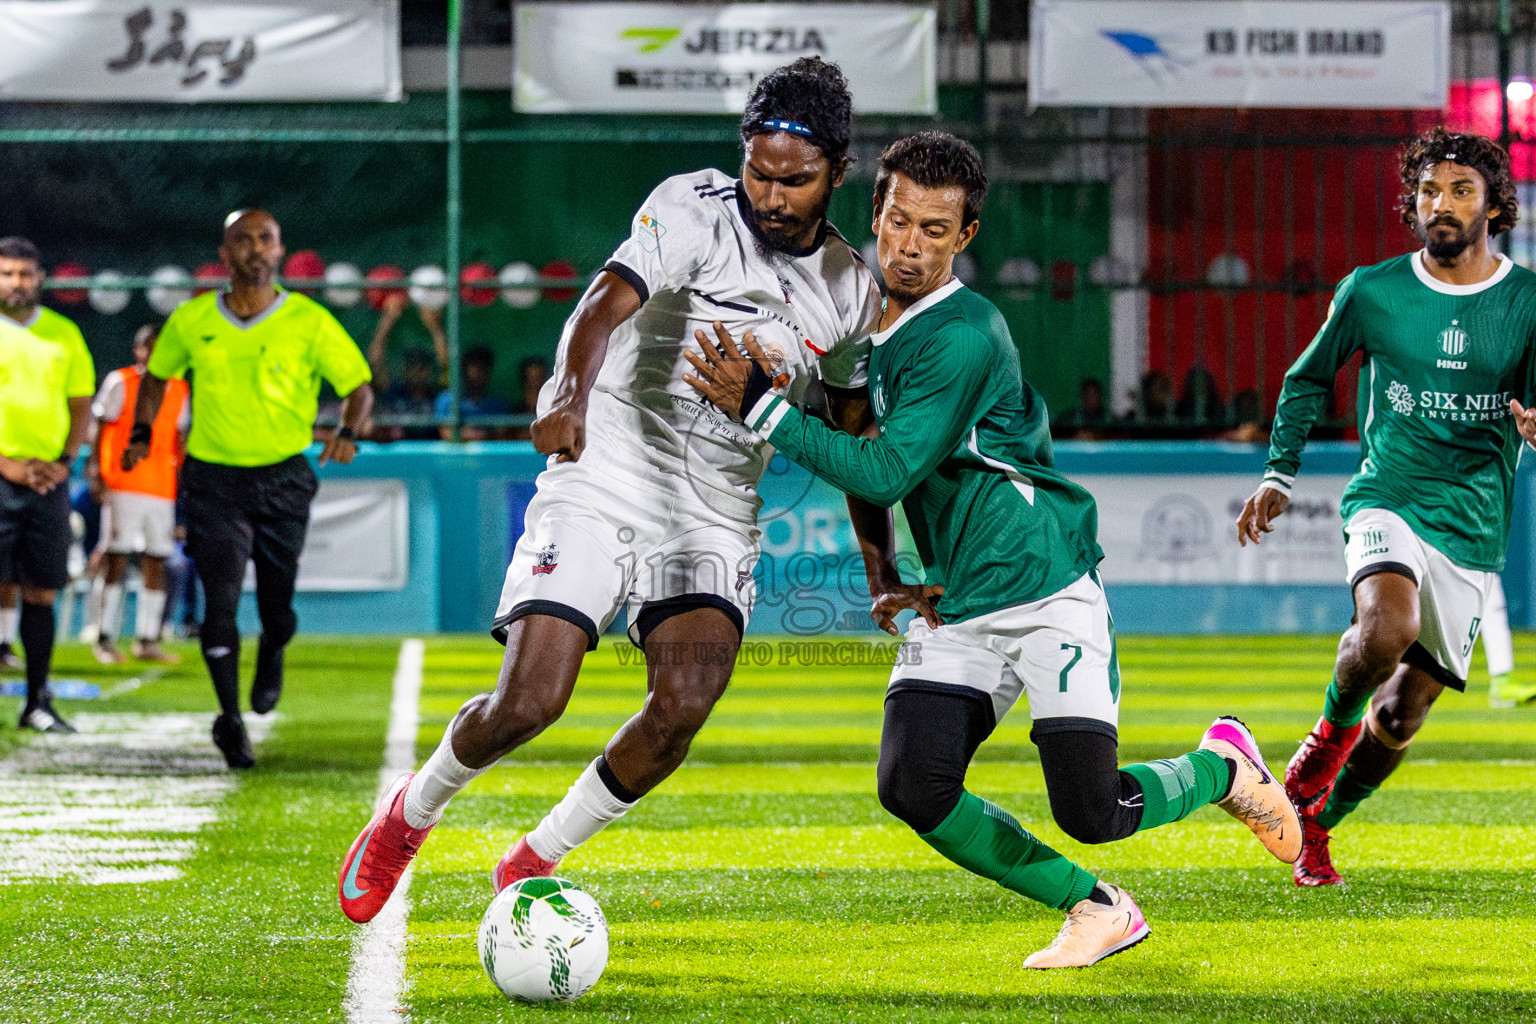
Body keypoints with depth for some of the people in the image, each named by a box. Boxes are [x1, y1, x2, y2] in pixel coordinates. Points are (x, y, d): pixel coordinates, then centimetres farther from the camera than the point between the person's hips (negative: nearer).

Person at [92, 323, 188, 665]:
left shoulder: (179, 389, 14)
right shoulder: (120, 382, 0)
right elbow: (100, 430, -1)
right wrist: (98, 473, -9)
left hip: (162, 490, 5)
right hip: (123, 485, -5)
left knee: (156, 564, 4)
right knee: (117, 561, -6)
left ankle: (147, 640, 8)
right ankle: (104, 639, -1)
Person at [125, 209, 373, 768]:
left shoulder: (309, 322, -5)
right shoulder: (191, 321, 0)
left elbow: (358, 386, 2)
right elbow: (157, 375, 19)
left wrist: (348, 433, -17)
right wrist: (142, 433, 6)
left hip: (283, 478, 0)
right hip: (213, 478, 0)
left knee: (277, 606, 5)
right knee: (220, 598, -13)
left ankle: (271, 659, 42)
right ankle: (230, 718, 0)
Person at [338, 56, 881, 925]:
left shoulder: (851, 292, 7)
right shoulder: (695, 209, -10)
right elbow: (612, 299, -28)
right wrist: (574, 396, -48)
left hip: (715, 522, 4)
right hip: (605, 485, -4)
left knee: (684, 706, -19)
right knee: (529, 703, -15)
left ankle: (535, 861, 3)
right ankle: (411, 814, 18)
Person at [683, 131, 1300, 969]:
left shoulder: (962, 337, -18)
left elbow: (885, 472, -24)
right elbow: (857, 456, 22)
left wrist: (760, 406, -24)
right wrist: (880, 575, 10)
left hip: (1046, 588, -7)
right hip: (953, 606, 7)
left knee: (1090, 811, -13)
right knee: (913, 788, -15)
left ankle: (1224, 767, 22)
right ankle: (1096, 909, 5)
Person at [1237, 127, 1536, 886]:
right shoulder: (1370, 293, 2)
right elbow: (1308, 379, 17)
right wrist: (1279, 475, 12)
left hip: (1473, 530, 2)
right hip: (1387, 501, -2)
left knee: (1403, 713, 4)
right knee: (1387, 629, -33)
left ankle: (1315, 821, 27)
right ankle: (1333, 729, -3)